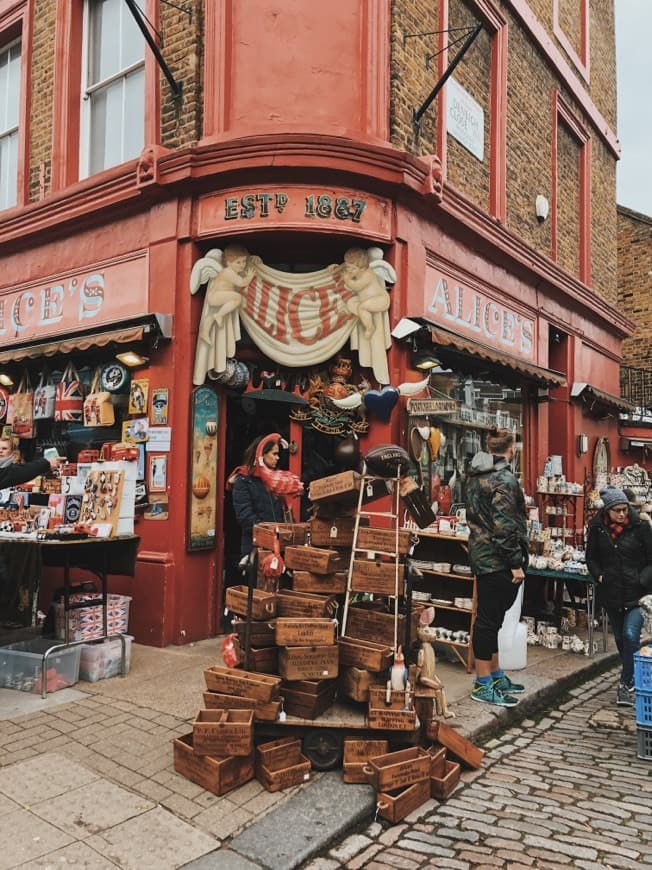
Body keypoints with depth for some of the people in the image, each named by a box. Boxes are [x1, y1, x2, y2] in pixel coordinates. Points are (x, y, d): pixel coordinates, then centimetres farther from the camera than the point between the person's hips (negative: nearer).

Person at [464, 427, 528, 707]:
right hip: (498, 559, -9)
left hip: (481, 554, 9)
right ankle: (483, 684, 8)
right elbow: (504, 527, -22)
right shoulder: (504, 479, -17)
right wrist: (516, 564, -16)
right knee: (489, 618, -2)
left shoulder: (474, 476, 12)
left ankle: (495, 675, 29)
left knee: (490, 618, 17)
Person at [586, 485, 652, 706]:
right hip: (611, 594, 3)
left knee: (630, 635, -16)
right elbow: (591, 558, 13)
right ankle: (634, 677, 34)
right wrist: (599, 576, -3)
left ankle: (627, 684, -5)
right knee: (620, 638, 13)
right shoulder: (597, 529, 0)